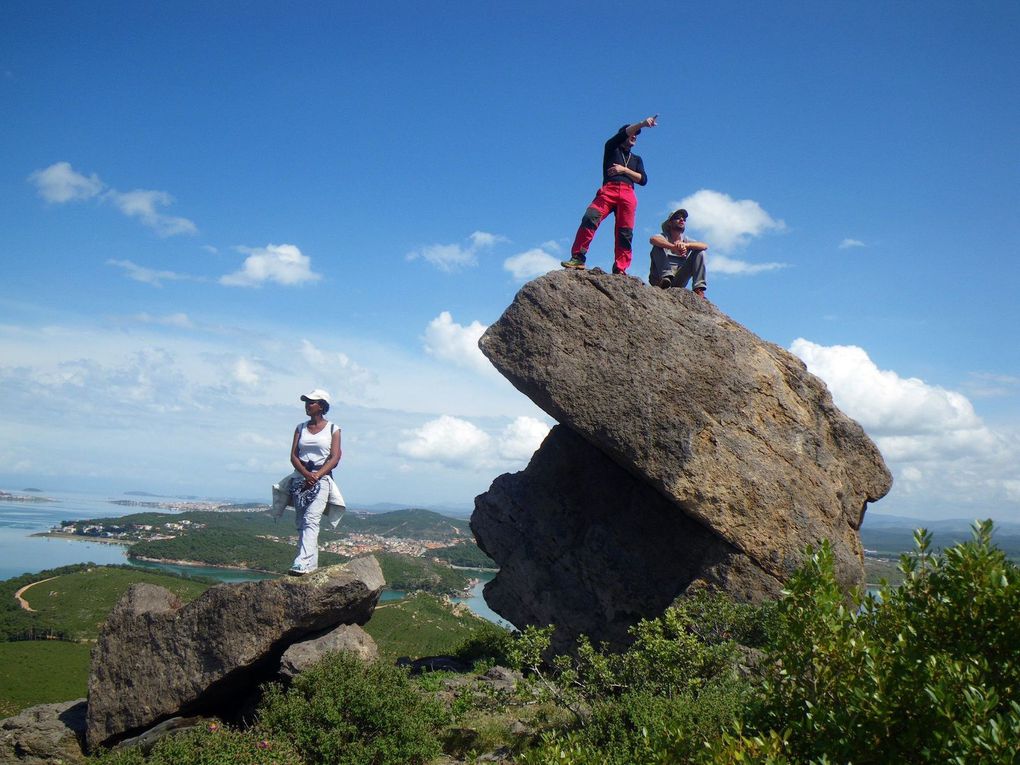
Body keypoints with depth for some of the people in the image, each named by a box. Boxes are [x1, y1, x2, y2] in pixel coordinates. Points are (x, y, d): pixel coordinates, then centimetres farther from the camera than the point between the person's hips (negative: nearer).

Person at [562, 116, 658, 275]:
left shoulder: (636, 159, 31)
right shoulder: (612, 148, 22)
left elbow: (643, 180, 17)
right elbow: (623, 133, 3)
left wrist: (624, 170, 5)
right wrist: (642, 123, -8)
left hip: (628, 195, 3)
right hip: (608, 190, -3)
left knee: (625, 233, -9)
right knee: (589, 218, -25)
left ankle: (620, 270, -10)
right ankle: (578, 257, -27)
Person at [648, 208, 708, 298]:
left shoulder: (686, 240, 12)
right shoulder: (664, 237, 2)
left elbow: (705, 246, -8)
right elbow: (653, 239, -24)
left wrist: (685, 245, -27)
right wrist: (674, 247, -39)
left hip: (677, 282, 3)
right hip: (659, 279, -3)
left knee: (699, 252, -5)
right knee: (658, 247, -19)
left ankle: (698, 289, -17)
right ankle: (666, 277, -37)